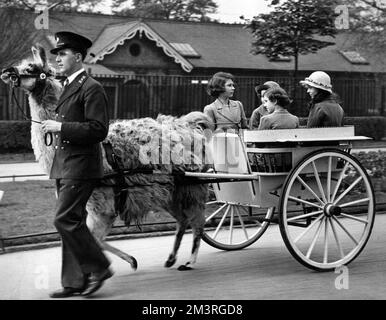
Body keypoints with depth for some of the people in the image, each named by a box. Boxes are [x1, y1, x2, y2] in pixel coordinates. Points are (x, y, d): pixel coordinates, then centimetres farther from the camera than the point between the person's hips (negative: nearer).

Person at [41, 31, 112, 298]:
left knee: (66, 220, -13)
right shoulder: (69, 86, 18)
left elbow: (98, 129, -19)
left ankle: (99, 267, 1)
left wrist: (61, 127, -19)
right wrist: (54, 127, 12)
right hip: (65, 166, 10)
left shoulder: (91, 88, -11)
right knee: (72, 222, 10)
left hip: (80, 166, -10)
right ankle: (75, 282, 15)